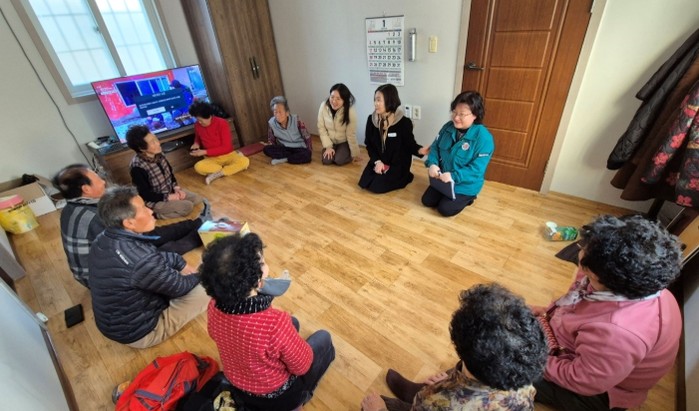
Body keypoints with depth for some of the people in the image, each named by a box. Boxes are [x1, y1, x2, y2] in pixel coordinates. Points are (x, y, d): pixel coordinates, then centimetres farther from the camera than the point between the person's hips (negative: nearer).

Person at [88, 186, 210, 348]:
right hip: (139, 333, -8)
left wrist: (181, 263, -1)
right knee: (204, 288, -10)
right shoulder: (140, 260, -37)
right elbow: (180, 287, -20)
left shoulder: (103, 240, -9)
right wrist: (200, 275, -2)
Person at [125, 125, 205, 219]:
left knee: (198, 199, -1)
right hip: (154, 201, -7)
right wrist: (168, 197, -21)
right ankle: (156, 214, -4)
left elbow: (169, 172, 10)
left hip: (170, 191, 8)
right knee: (188, 207, -22)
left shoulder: (158, 154, -6)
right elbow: (145, 195, -23)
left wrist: (176, 187, -4)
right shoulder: (137, 167, -28)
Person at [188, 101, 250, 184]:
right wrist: (196, 144, 0)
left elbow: (226, 147, -17)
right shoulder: (197, 125, -1)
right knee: (198, 166, -31)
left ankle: (217, 174, -26)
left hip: (228, 155, -3)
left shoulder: (222, 123, -15)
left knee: (245, 161, -34)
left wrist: (205, 152, -18)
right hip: (211, 159, 3)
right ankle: (233, 168, -21)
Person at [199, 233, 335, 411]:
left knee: (293, 323, 22)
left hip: (237, 387, 5)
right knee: (323, 337, 16)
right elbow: (301, 367, -23)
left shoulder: (214, 306, -23)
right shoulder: (276, 323, -43)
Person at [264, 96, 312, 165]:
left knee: (306, 155, -35)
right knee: (266, 149, -22)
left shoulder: (296, 121, -18)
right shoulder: (271, 123, -11)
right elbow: (271, 141, 4)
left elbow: (307, 137, -9)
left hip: (299, 148, -2)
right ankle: (294, 157, -19)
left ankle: (283, 158, -17)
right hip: (284, 148, 3)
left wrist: (309, 152, -12)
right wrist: (274, 152, -9)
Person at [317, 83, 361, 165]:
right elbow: (321, 128, -11)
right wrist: (328, 146, -15)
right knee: (326, 160, -15)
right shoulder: (323, 106, -20)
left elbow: (351, 135, -20)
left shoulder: (350, 112, -28)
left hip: (344, 142, -2)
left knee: (339, 160, -22)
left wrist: (355, 154, -12)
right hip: (330, 141, 3)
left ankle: (347, 152, 11)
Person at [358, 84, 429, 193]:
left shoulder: (404, 122, -17)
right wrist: (377, 161, -12)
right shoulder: (371, 119, -4)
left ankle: (404, 177, 9)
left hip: (398, 164, -4)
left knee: (377, 187, -16)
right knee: (364, 183, -8)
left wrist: (419, 150, -32)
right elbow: (369, 144, 2)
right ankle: (383, 173, 19)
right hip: (379, 161, 5)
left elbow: (410, 144, -8)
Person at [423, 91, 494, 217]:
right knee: (427, 201, 4)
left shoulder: (483, 137, -24)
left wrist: (454, 176, -36)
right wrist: (432, 164, -21)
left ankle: (468, 197, 18)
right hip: (442, 178, 6)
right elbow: (435, 147, 0)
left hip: (465, 185, -6)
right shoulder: (448, 127, -6)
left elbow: (477, 168, -26)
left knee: (445, 209, -9)